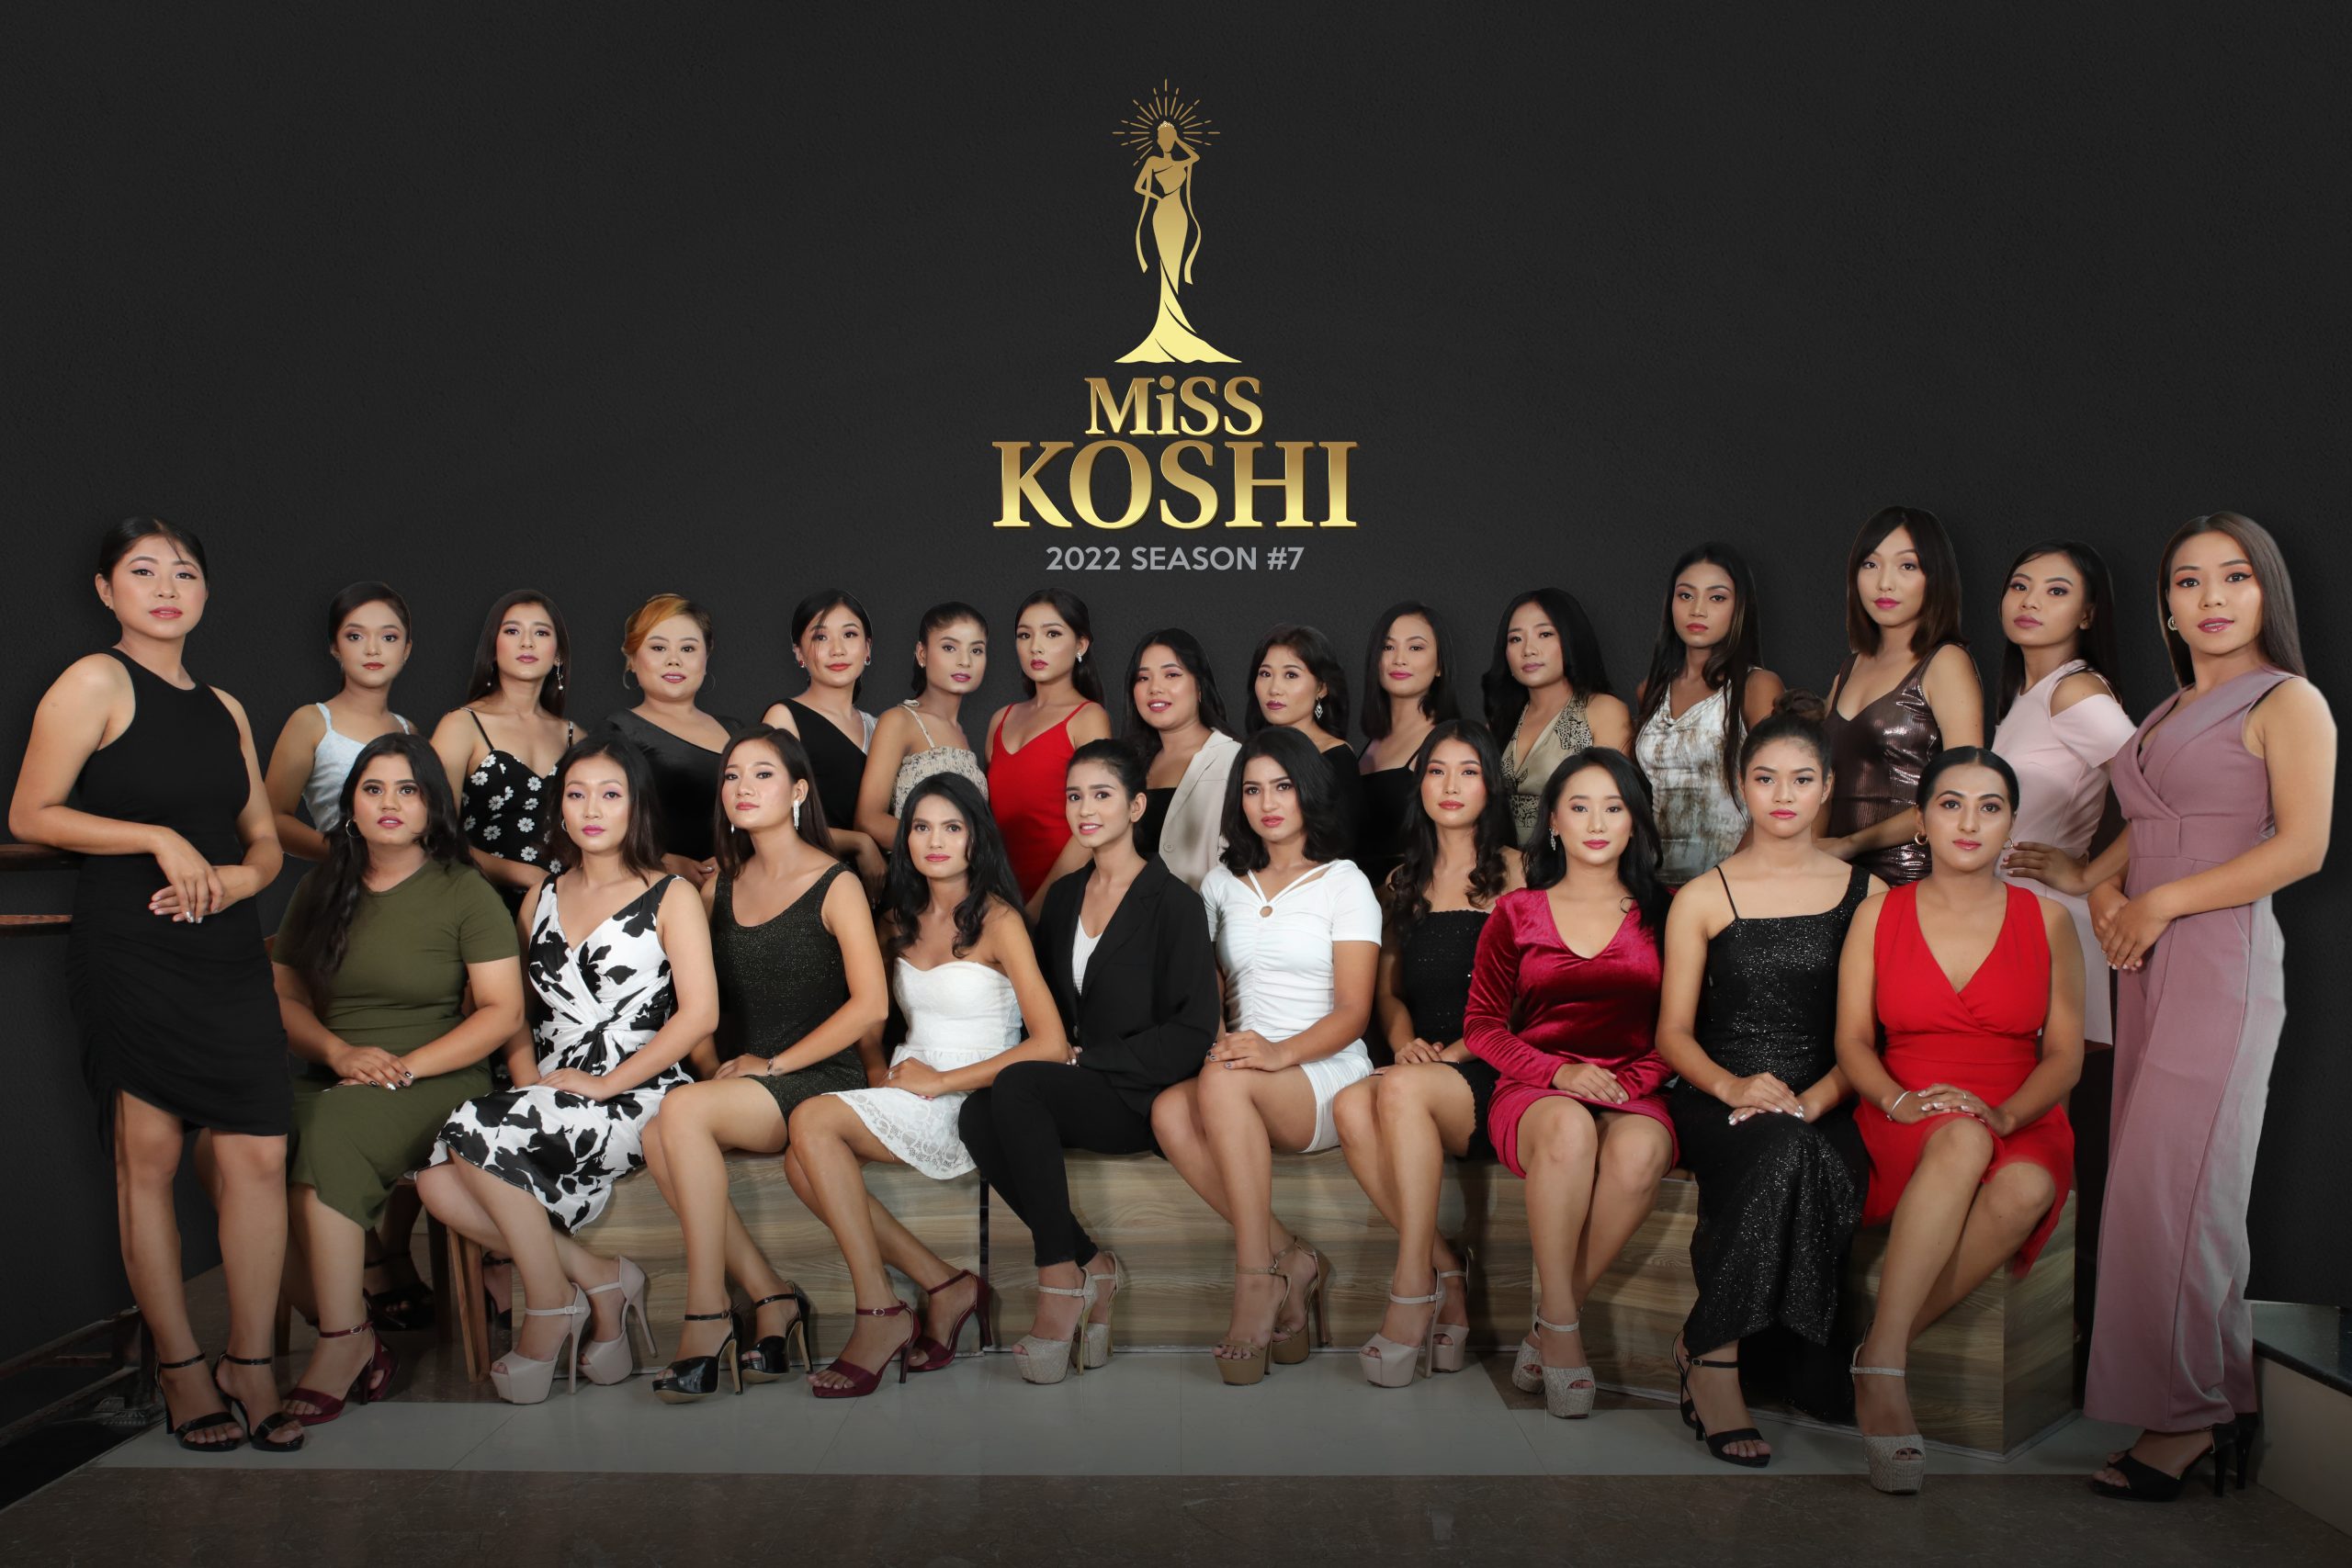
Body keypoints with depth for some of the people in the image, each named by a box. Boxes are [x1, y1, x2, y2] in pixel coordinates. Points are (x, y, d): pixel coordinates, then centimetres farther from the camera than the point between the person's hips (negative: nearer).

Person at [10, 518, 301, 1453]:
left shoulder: (225, 709, 18)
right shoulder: (95, 683, 0)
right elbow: (30, 815, -5)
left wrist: (240, 877, -1)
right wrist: (159, 838, -12)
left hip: (228, 953, 5)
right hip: (127, 951, -5)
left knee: (259, 1155, -2)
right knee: (147, 1155, 1)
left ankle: (250, 1367, 8)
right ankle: (181, 1371, 12)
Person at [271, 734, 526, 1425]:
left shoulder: (465, 894, 2)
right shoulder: (322, 889, 16)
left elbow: (503, 1012, -4)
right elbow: (285, 996, 15)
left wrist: (405, 1069, -13)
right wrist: (340, 1052, -5)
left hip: (436, 1079, -4)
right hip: (330, 1076, 5)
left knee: (331, 1134, -35)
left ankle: (343, 1342, -27)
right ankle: (353, 1334, -23)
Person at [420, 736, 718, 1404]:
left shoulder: (671, 897, 3)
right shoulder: (540, 898, 19)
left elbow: (699, 1012, -8)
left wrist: (605, 1084, -14)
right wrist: (525, 1077, -1)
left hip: (634, 1099, -6)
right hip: (547, 1102, 6)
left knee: (478, 1130, -28)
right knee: (438, 1181, -22)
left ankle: (550, 1307, -10)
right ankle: (600, 1278, -5)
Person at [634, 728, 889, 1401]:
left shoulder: (835, 885, -2)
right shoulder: (719, 887, 16)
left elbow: (870, 1004, -11)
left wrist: (771, 1064, -12)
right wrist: (712, 1065, -1)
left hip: (819, 1081, -5)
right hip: (736, 1086, 5)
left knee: (682, 1111, -30)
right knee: (657, 1139, -26)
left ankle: (707, 1315, -23)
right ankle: (771, 1296, -15)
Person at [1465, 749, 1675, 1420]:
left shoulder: (1661, 913, 15)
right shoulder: (1516, 913, 15)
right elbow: (1481, 1023, 9)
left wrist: (1630, 1082, -9)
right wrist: (1560, 1072, -9)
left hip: (1632, 1091, 1)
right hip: (1533, 1088, 0)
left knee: (1640, 1151, -37)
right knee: (1569, 1128, -38)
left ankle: (1548, 1324, -22)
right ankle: (1562, 1332, -30)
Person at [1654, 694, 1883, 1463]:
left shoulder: (1867, 894, 12)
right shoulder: (1702, 899, 10)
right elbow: (1673, 1032, 7)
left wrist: (1815, 1099, -13)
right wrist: (1732, 1086, -14)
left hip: (1826, 1105, 1)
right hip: (1719, 1099, -1)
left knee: (1793, 1154, -35)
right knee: (1781, 1157, -36)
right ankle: (1713, 1355, -22)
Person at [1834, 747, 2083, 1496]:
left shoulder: (2047, 920, 8)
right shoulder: (1878, 914, 8)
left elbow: (2065, 1054, 4)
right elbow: (1852, 1041, 4)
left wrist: (2004, 1114, -16)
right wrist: (1902, 1100, -17)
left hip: (2020, 1123, 1)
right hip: (1908, 1125, -1)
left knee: (2026, 1188, -37)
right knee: (1962, 1141, -39)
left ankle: (1879, 1349, -29)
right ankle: (1884, 1373, -42)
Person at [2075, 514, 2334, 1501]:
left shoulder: (2288, 702, -2)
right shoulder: (2169, 713, 21)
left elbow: (2301, 846, -12)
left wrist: (2162, 901, -13)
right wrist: (2101, 885, 2)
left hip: (2223, 960, -7)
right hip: (2148, 966, 7)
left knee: (2172, 1188, -8)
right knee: (2155, 1186, 6)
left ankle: (2186, 1417, 2)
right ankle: (2227, 1400, 15)